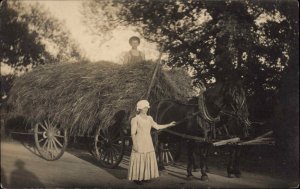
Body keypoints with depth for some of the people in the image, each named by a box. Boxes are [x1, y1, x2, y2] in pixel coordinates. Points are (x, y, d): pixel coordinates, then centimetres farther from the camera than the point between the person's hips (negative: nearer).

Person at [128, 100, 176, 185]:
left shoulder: (149, 118, 9)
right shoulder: (135, 119, -9)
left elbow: (157, 127, 16)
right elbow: (133, 133, -10)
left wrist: (169, 124, 13)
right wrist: (134, 144, -16)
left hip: (148, 142, 6)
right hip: (139, 142, -6)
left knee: (147, 159, 7)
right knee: (139, 160, -3)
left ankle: (144, 177, 17)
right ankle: (136, 178, 7)